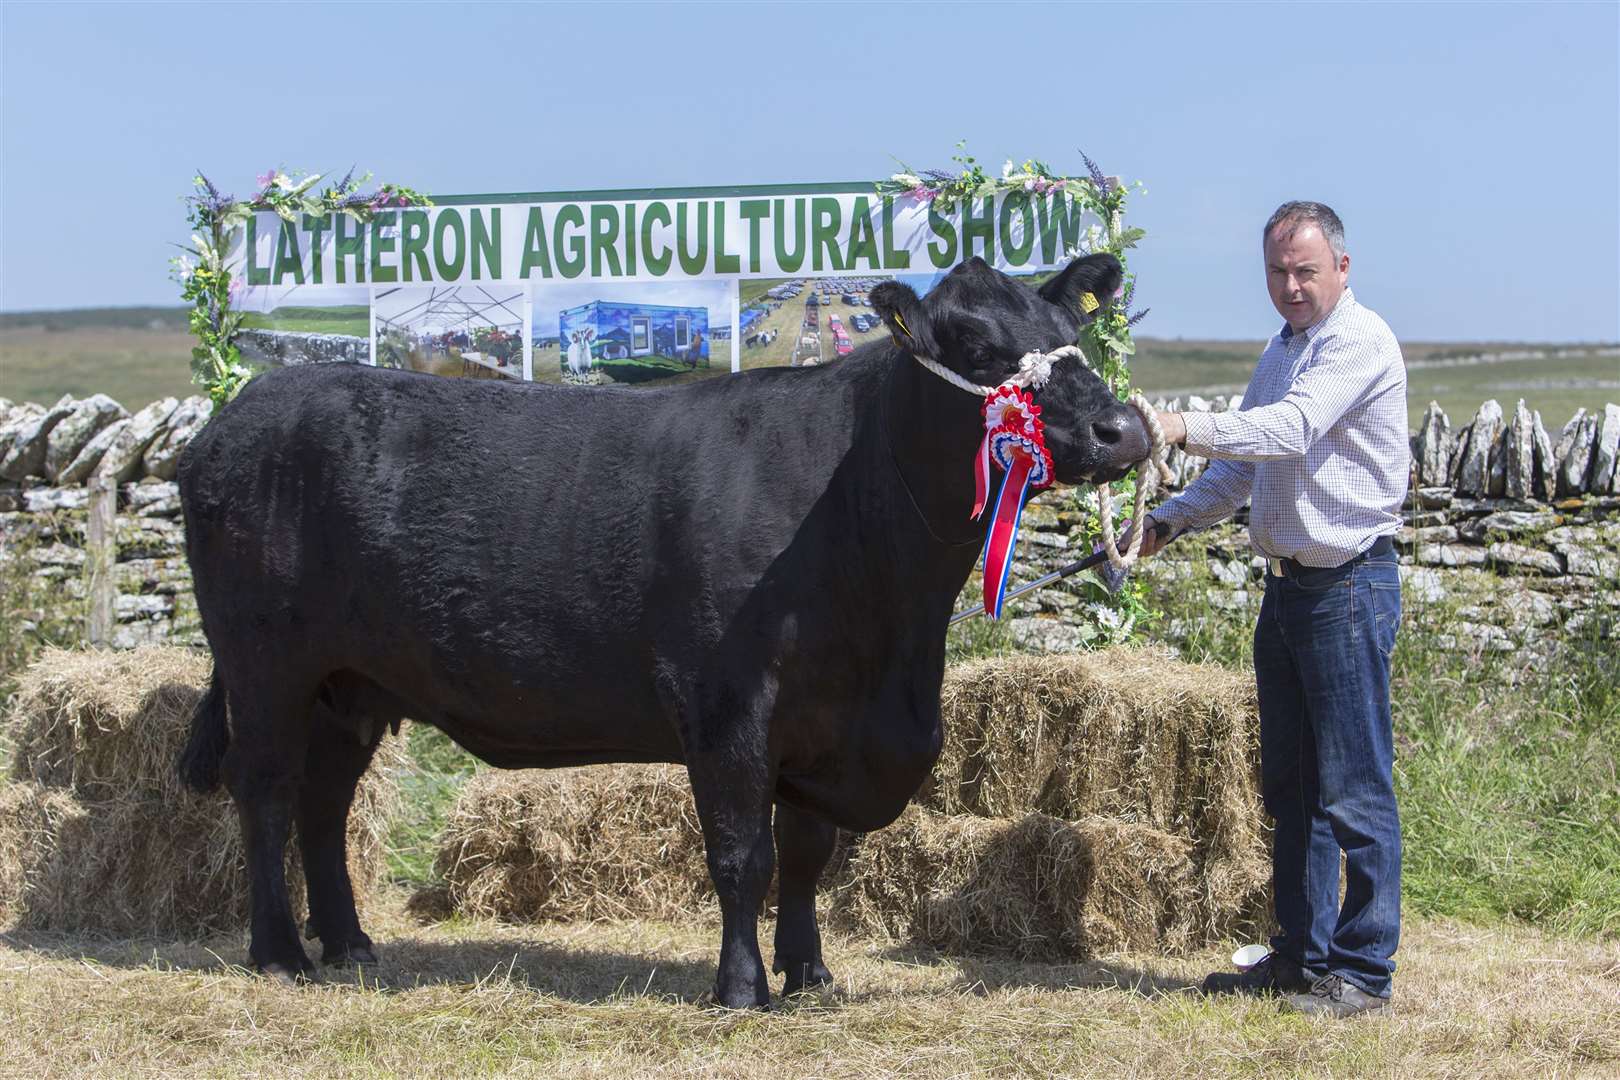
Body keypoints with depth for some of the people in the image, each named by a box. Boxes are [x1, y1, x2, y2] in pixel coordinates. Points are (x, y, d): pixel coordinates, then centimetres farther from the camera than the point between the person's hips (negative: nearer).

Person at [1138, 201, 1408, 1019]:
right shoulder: (1283, 350, 17)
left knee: (1354, 789, -6)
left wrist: (1186, 427, -37)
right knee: (1289, 786, 13)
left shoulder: (1359, 341, -12)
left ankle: (1363, 972, 0)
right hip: (1287, 583, 9)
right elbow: (1244, 463, 24)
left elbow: (1290, 430, -27)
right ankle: (1301, 957, 22)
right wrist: (1171, 520, 10)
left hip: (1349, 586, -9)